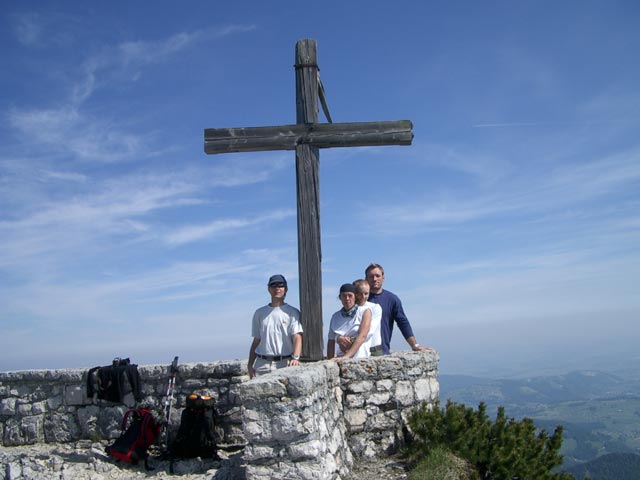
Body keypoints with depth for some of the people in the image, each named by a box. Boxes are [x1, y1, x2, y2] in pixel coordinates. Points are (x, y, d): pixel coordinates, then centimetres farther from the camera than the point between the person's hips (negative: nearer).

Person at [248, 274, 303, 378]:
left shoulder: (292, 312, 3)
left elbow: (297, 337, -9)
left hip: (284, 363, -3)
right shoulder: (259, 313, 16)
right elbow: (256, 341, 17)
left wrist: (295, 357, -26)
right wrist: (250, 365, 9)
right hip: (261, 363, 3)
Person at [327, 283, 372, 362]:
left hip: (361, 358, -2)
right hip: (341, 360, 2)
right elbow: (331, 341, 13)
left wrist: (345, 356, -17)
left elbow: (362, 337, -9)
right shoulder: (335, 316, 13)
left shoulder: (365, 311, 3)